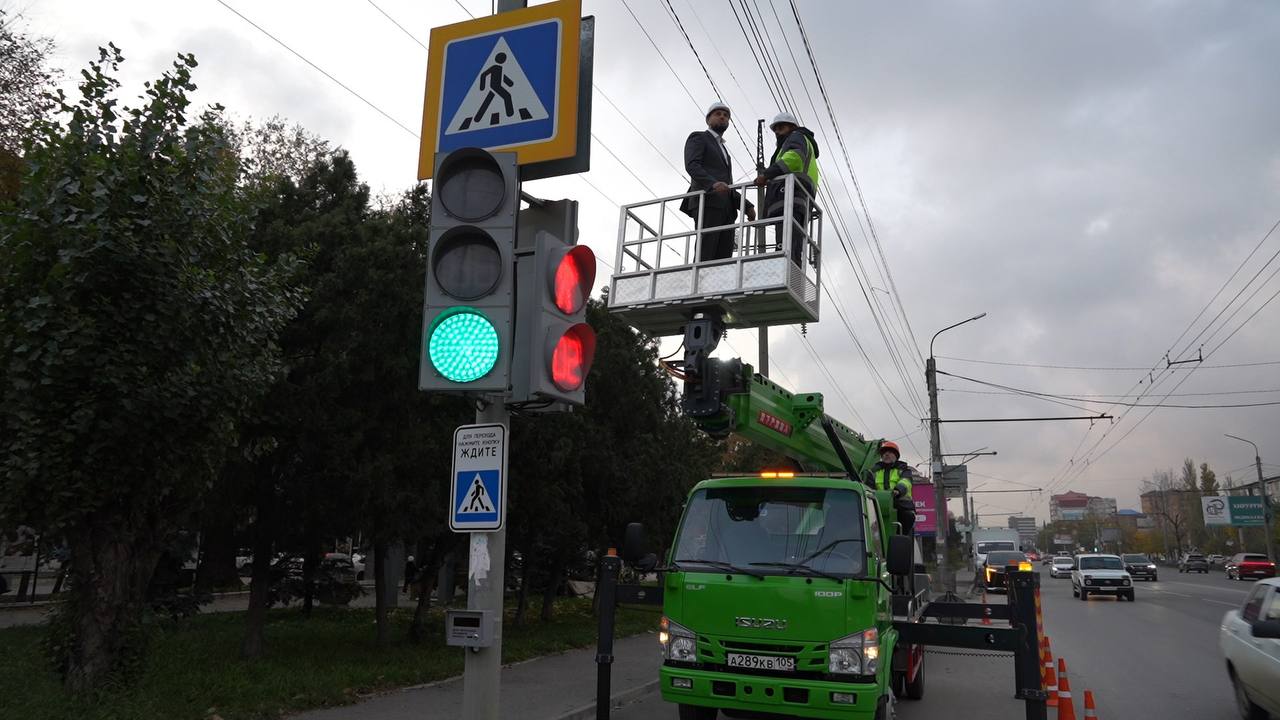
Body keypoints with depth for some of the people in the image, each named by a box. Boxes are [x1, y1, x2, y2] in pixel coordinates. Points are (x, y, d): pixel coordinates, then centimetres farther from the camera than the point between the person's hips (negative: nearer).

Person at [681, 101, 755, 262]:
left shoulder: (722, 151, 35)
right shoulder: (697, 138, 10)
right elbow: (691, 166, -10)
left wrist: (747, 206, 14)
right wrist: (713, 183, -29)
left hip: (726, 209, 8)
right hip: (707, 203, -8)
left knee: (723, 260, -8)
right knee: (704, 257, -19)